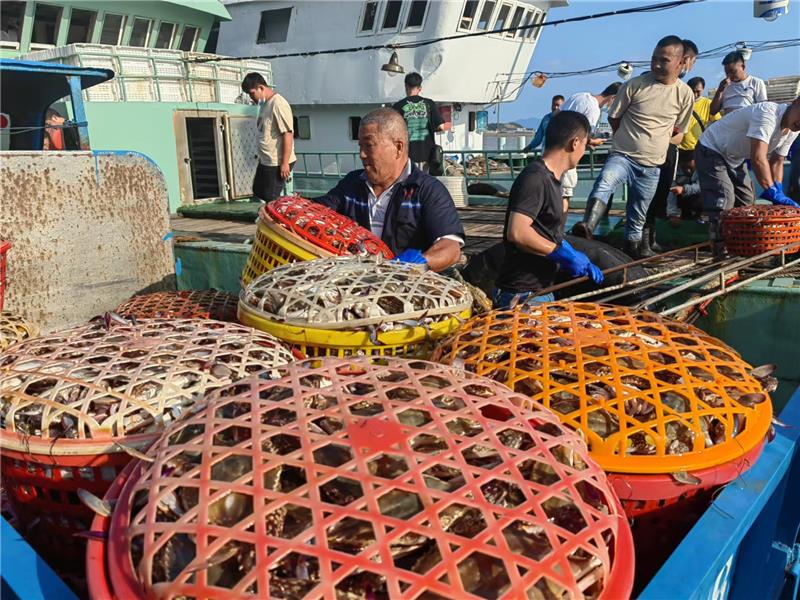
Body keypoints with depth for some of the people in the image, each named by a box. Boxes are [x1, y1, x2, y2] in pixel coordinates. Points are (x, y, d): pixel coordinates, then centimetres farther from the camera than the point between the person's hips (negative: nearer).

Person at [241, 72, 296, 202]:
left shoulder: (278, 104, -18)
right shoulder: (264, 104, 12)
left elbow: (288, 134, -22)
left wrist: (285, 163, -23)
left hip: (278, 163, -10)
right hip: (265, 161, 10)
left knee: (271, 201, -3)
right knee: (257, 196, 16)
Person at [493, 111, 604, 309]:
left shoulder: (551, 179, 14)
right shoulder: (535, 178, -17)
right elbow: (517, 233, -29)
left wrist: (581, 263, 10)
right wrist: (567, 255, -21)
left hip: (540, 290, 10)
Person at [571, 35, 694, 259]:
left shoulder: (685, 94, 3)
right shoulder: (635, 85, -5)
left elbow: (678, 132, 14)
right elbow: (613, 118, 5)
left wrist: (659, 140, 3)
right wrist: (629, 137, 8)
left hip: (652, 167, 3)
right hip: (622, 155, -3)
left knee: (637, 219, 10)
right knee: (604, 182, -36)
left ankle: (632, 250, 26)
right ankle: (587, 227, -52)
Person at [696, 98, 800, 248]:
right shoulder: (768, 113, -33)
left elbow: (777, 162, 3)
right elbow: (758, 158, -41)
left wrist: (779, 193, -11)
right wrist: (773, 192, -41)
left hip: (735, 159, 9)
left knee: (747, 202, 8)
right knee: (723, 202, -21)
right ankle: (720, 247, -16)